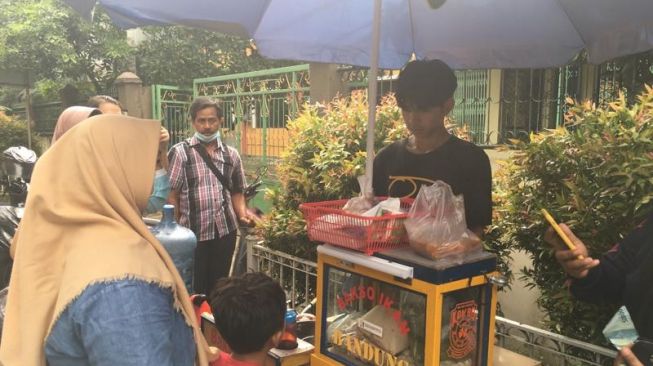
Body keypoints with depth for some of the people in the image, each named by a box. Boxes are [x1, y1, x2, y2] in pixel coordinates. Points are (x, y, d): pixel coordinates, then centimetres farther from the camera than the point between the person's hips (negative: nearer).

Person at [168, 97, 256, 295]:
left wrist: (242, 214, -3)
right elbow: (171, 195, -6)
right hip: (193, 233, -3)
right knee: (194, 289, 8)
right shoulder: (180, 152, -4)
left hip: (225, 231, 4)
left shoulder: (231, 154, 9)